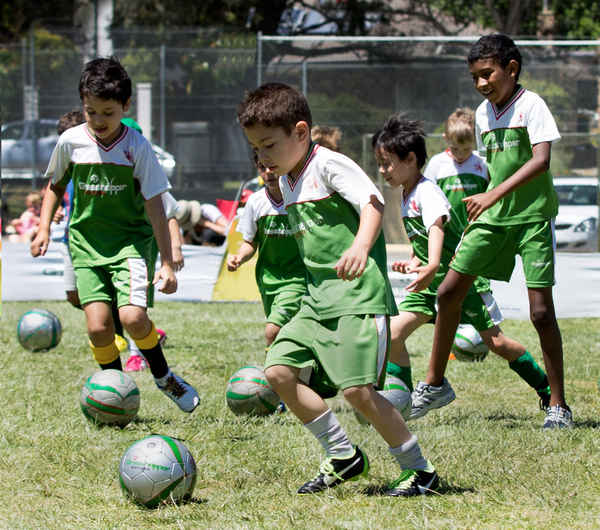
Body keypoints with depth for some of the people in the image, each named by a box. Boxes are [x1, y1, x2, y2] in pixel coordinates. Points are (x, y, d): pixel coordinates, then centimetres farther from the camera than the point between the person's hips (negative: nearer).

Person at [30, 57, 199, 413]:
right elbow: (55, 187, 17)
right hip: (87, 242, 2)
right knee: (99, 326, -12)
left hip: (131, 239, -2)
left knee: (133, 317, -22)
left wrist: (167, 263, -10)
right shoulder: (71, 142, -2)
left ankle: (163, 376, 7)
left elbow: (155, 206, -8)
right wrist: (44, 229, 6)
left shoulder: (137, 147, -10)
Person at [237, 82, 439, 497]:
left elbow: (372, 202, -24)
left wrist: (360, 247, -42)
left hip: (358, 295, -9)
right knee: (278, 370, 0)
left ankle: (420, 470, -1)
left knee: (357, 389, -16)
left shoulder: (330, 165, -10)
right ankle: (344, 456, 10)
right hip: (318, 299, 9)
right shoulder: (287, 181, 16)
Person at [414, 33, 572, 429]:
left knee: (541, 311, -10)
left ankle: (558, 406, -2)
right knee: (448, 293, 3)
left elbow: (541, 160, -24)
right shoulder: (484, 113, 10)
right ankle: (435, 383, 18)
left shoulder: (531, 105, -11)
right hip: (493, 217, 7)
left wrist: (495, 195, -32)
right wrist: (485, 202, 17)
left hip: (533, 216, -7)